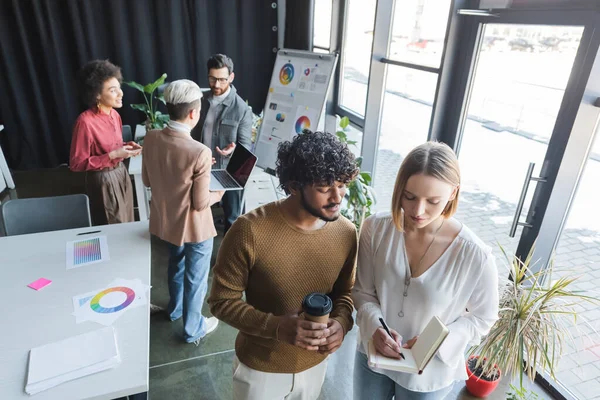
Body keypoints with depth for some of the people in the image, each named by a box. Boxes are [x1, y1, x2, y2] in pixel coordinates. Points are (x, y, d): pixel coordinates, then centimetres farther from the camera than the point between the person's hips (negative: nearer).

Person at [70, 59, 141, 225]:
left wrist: (126, 146, -5)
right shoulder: (85, 121, -23)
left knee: (128, 225, 19)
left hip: (121, 174, 7)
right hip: (104, 181, -7)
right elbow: (76, 164, -19)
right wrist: (112, 155, -25)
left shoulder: (114, 114, 1)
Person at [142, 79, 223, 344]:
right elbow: (200, 203, -22)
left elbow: (147, 181, 2)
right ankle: (193, 329, 37)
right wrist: (217, 195, -2)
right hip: (194, 227, -6)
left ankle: (175, 308, 55)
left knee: (176, 263, 31)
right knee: (196, 277, 16)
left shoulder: (150, 139, -12)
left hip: (165, 220, 6)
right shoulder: (199, 153, -30)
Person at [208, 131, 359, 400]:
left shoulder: (346, 233, -13)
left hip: (315, 364, 4)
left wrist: (341, 322, -19)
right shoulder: (250, 231, -27)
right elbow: (222, 301, -17)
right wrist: (277, 327, -30)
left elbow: (344, 292, 1)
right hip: (260, 368, -3)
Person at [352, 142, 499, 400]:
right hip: (373, 356, 2)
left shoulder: (475, 255, -24)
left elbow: (483, 318, -8)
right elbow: (363, 292, -7)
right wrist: (375, 327, -25)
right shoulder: (376, 228, -18)